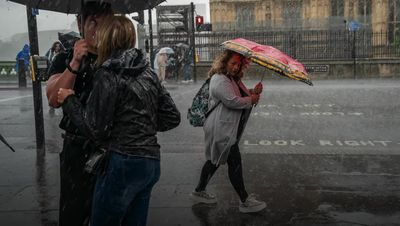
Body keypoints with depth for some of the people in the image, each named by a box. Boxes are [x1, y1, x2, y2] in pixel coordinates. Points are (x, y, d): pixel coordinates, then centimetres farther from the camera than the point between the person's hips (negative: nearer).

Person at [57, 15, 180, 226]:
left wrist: (69, 101, -1)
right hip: (151, 161, 7)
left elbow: (95, 128, -13)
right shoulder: (147, 72, 10)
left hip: (123, 163, -7)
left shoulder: (108, 74, -11)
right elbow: (172, 117, 10)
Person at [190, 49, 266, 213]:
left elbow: (243, 96, 17)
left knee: (215, 159, 19)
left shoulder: (234, 79, 16)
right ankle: (245, 201, 4)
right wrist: (251, 99, -11)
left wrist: (253, 92, -3)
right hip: (222, 129, -11)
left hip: (228, 129, 11)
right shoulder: (219, 80, -17)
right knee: (234, 162, -5)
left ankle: (199, 192, 32)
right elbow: (232, 101, -25)